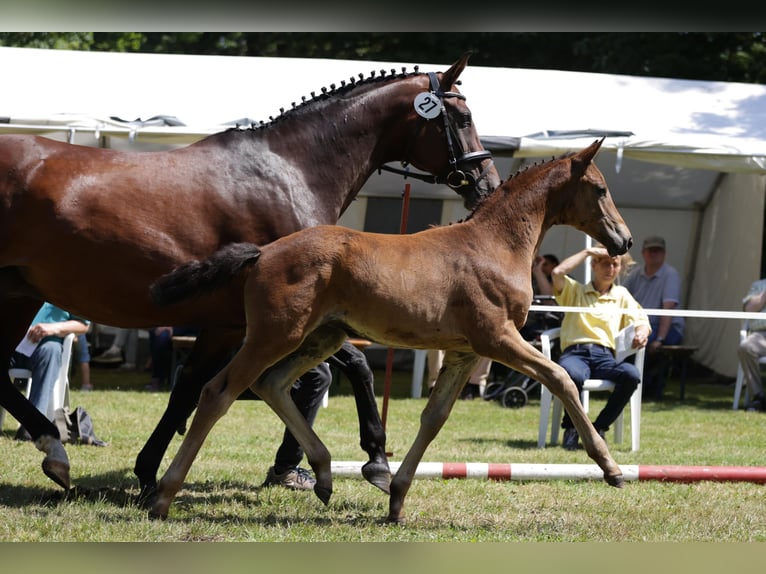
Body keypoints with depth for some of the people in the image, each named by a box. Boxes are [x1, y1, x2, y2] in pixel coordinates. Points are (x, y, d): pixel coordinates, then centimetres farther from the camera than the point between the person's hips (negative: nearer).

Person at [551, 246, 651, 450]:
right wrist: (587, 251, 8)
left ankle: (599, 427, -15)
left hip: (605, 356, 2)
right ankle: (571, 426, -12)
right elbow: (557, 273, 0)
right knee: (573, 376, -41)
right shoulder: (575, 291, 21)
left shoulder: (622, 295, 27)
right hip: (575, 353, -2)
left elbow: (642, 322, 15)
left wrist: (642, 333, -10)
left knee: (632, 374, -34)